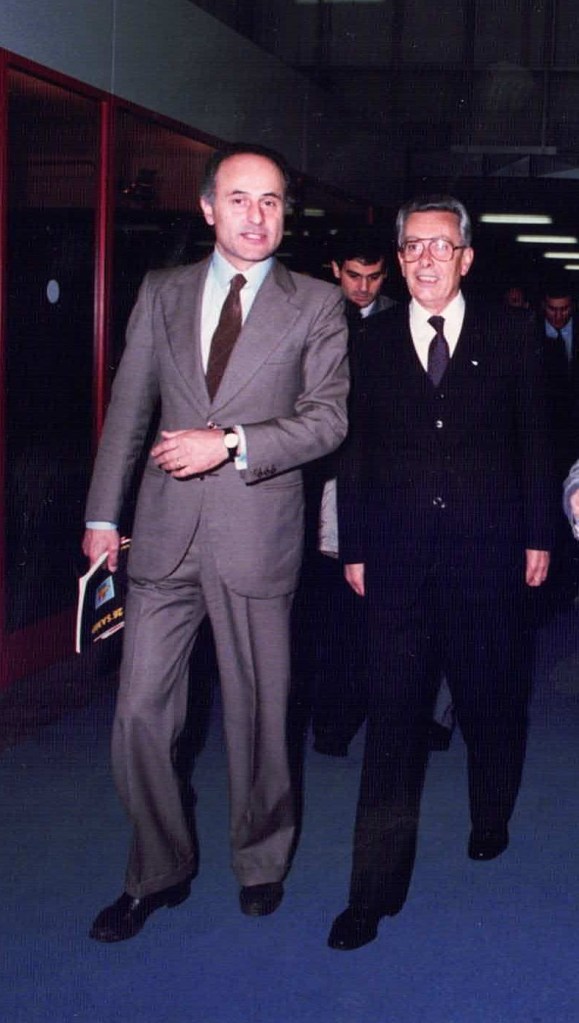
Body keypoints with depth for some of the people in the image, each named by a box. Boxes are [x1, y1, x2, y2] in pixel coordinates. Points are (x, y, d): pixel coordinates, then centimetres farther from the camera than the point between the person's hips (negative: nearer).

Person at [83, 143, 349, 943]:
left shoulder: (316, 305, 2)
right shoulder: (162, 293, 10)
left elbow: (328, 418, -6)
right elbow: (128, 409, 11)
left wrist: (230, 444, -17)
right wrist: (102, 514, 8)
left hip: (257, 534, -2)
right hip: (165, 533, 2)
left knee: (257, 712, 9)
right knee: (142, 713, 3)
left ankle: (261, 861, 31)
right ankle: (160, 870, 23)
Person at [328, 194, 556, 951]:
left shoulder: (509, 336, 3)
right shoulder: (372, 344, 4)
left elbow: (536, 441, 5)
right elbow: (355, 454, 5)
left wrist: (538, 535, 3)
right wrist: (355, 547, 3)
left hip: (489, 550, 1)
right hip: (399, 556, 0)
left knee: (492, 698, 13)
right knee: (394, 713, -1)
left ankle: (491, 822, 40)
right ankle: (376, 888, 5)